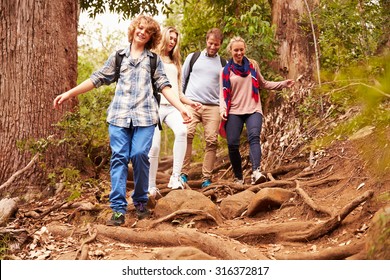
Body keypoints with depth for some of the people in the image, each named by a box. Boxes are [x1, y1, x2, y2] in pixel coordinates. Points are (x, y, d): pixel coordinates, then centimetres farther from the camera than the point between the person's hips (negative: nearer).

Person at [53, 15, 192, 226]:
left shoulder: (155, 60, 16)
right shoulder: (118, 56, 17)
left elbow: (164, 86, 9)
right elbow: (97, 78, 16)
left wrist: (181, 108, -5)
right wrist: (69, 94, 11)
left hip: (145, 115, -1)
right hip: (119, 114, 1)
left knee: (140, 154, -14)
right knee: (119, 158, -7)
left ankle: (140, 202, 7)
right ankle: (118, 209, -8)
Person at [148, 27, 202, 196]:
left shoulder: (175, 62, 26)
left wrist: (190, 102, 14)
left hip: (172, 107, 3)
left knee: (182, 131, -29)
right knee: (154, 146, -13)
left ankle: (175, 178, -31)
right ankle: (151, 187, 2)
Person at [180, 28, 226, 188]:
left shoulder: (223, 64, 16)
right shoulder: (193, 57, 13)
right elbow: (182, 79, 16)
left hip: (213, 106, 1)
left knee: (212, 141, -8)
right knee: (186, 134, -20)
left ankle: (206, 178, -3)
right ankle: (183, 174, -16)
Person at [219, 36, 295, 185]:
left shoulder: (252, 65, 14)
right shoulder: (226, 70, 8)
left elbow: (262, 84, 23)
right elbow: (223, 93, 6)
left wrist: (283, 84, 13)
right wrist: (223, 110, -12)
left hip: (253, 110, 0)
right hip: (234, 112, 0)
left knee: (254, 136, -24)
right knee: (233, 144, -8)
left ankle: (256, 172, -42)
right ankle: (238, 178, 8)